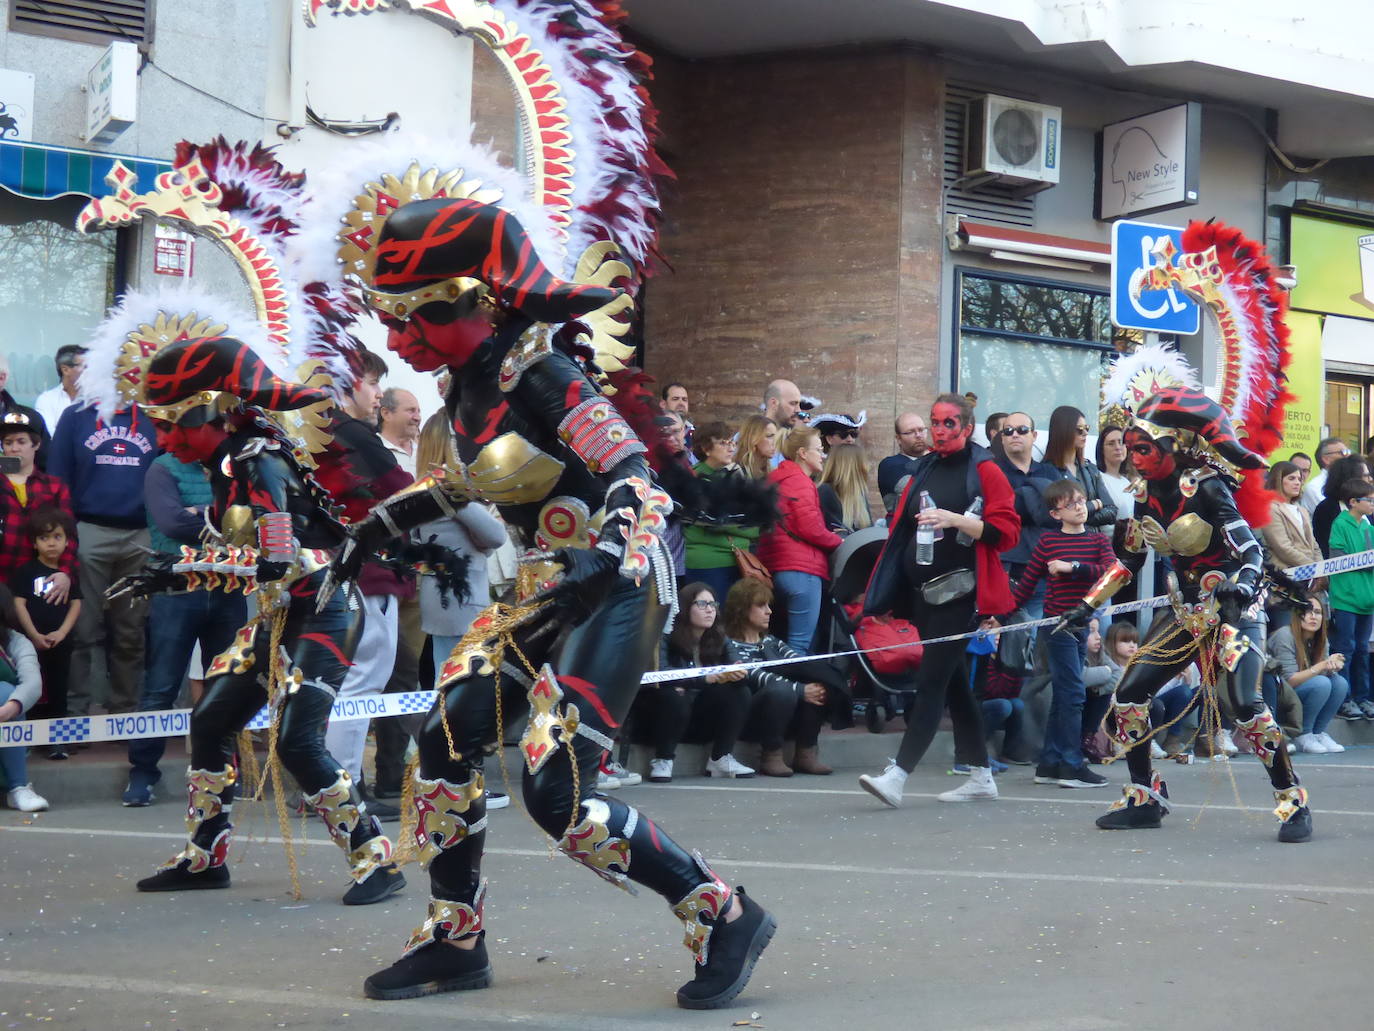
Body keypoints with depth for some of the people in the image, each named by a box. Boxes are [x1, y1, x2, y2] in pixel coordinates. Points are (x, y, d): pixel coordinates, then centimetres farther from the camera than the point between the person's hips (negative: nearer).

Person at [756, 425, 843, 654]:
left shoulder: (777, 479, 20)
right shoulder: (799, 481, -9)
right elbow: (811, 528, -15)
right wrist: (838, 541, 2)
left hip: (775, 566, 10)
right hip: (801, 569, -10)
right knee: (801, 644, -11)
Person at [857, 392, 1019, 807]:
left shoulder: (984, 471, -4)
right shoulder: (924, 470, 16)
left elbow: (1006, 531, -11)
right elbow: (901, 527, 23)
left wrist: (955, 519, -22)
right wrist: (886, 590, 18)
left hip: (959, 590, -7)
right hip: (921, 588, 7)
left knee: (932, 680, -11)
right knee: (953, 682, 12)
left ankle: (896, 776, -18)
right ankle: (981, 776, 20)